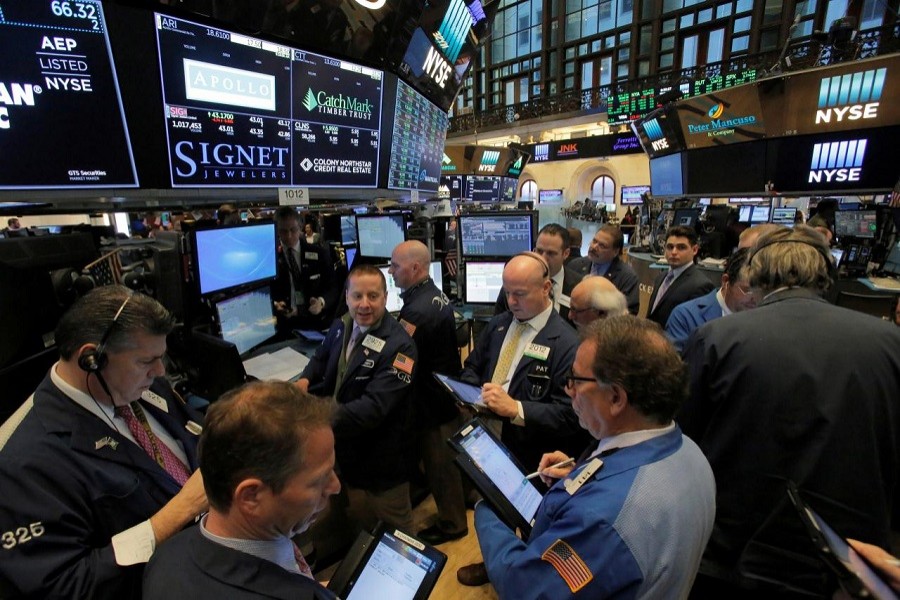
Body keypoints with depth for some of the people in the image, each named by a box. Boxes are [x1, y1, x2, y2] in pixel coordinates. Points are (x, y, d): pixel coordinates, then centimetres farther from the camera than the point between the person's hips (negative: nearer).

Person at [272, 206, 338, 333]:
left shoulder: (319, 254, 4)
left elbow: (333, 288, 3)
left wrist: (321, 301, -17)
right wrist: (274, 305, -16)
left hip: (316, 320, 0)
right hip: (284, 322, 0)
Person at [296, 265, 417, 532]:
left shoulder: (398, 346, -26)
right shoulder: (341, 326, -2)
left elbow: (373, 407, -32)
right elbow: (322, 358, 15)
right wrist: (305, 380, -6)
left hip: (380, 459, -6)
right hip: (343, 451, 6)